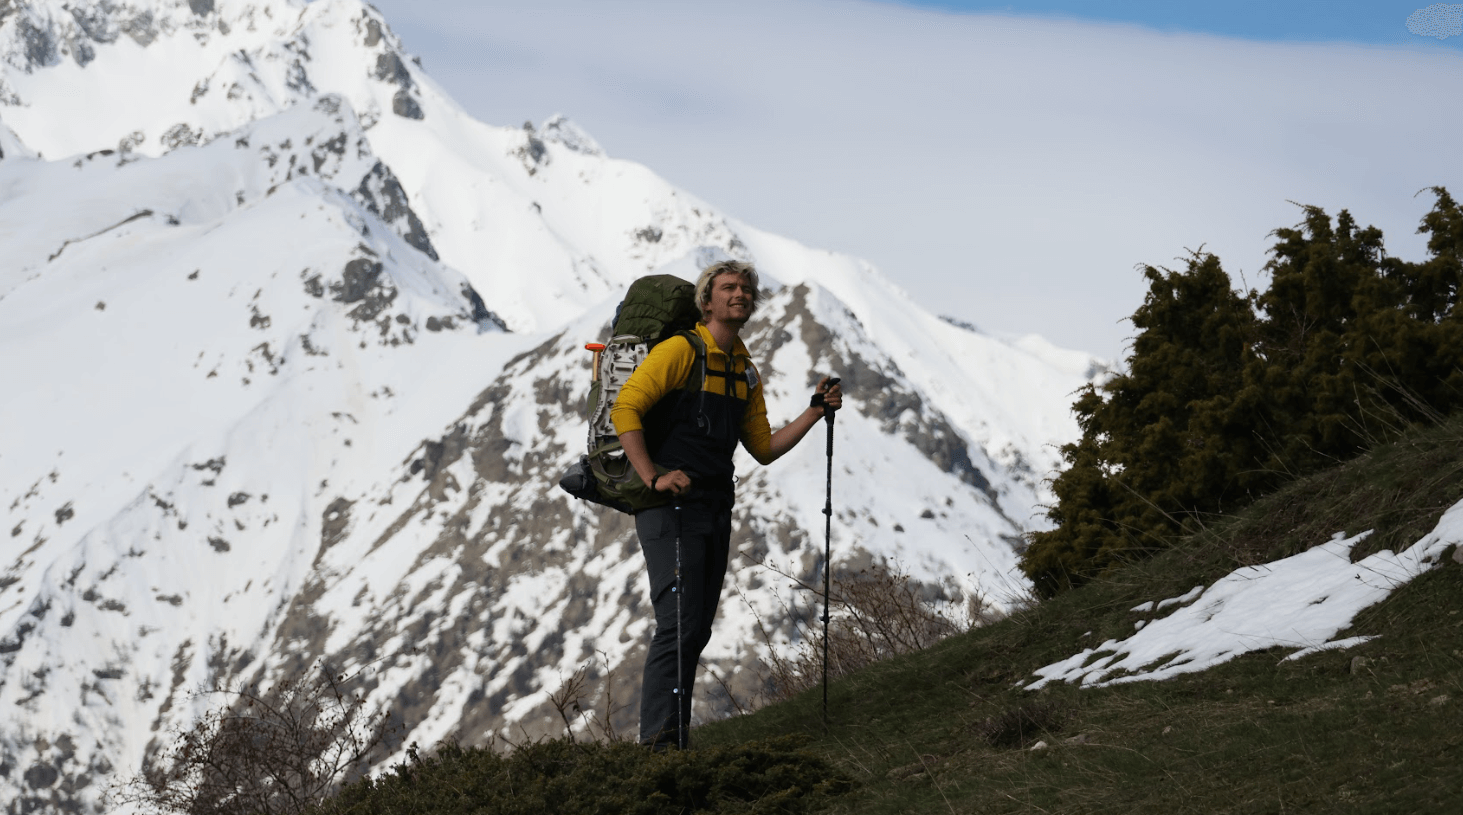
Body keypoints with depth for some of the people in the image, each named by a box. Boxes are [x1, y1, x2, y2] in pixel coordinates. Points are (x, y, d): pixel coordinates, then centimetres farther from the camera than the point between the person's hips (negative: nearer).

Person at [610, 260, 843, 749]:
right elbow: (625, 409, -15)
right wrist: (653, 477, -24)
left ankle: (675, 736, 16)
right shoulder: (681, 351, -8)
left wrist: (816, 411, 9)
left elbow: (764, 448, 19)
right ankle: (658, 738, -11)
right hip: (672, 505, -8)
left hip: (716, 507, 8)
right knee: (679, 624, -14)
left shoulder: (746, 372, 16)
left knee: (698, 629, 9)